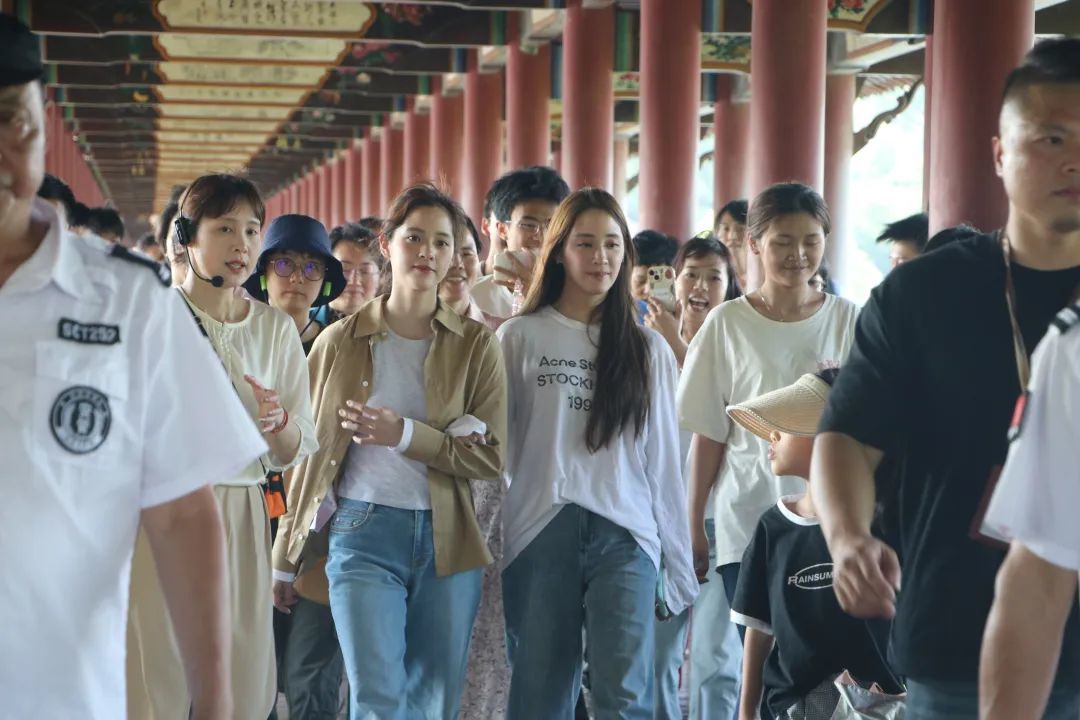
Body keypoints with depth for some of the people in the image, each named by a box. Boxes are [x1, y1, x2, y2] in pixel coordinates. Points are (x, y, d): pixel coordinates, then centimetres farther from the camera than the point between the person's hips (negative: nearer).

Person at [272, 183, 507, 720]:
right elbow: (311, 453, 11)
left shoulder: (476, 345, 5)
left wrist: (406, 435, -14)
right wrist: (284, 559, 13)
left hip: (447, 540, 1)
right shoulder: (339, 342, 6)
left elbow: (490, 458, 0)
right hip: (363, 534, -1)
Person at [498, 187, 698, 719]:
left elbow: (662, 460, 12)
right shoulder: (519, 338, 8)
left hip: (625, 537, 0)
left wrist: (679, 565, 8)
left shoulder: (648, 350, 13)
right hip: (539, 534, 0)